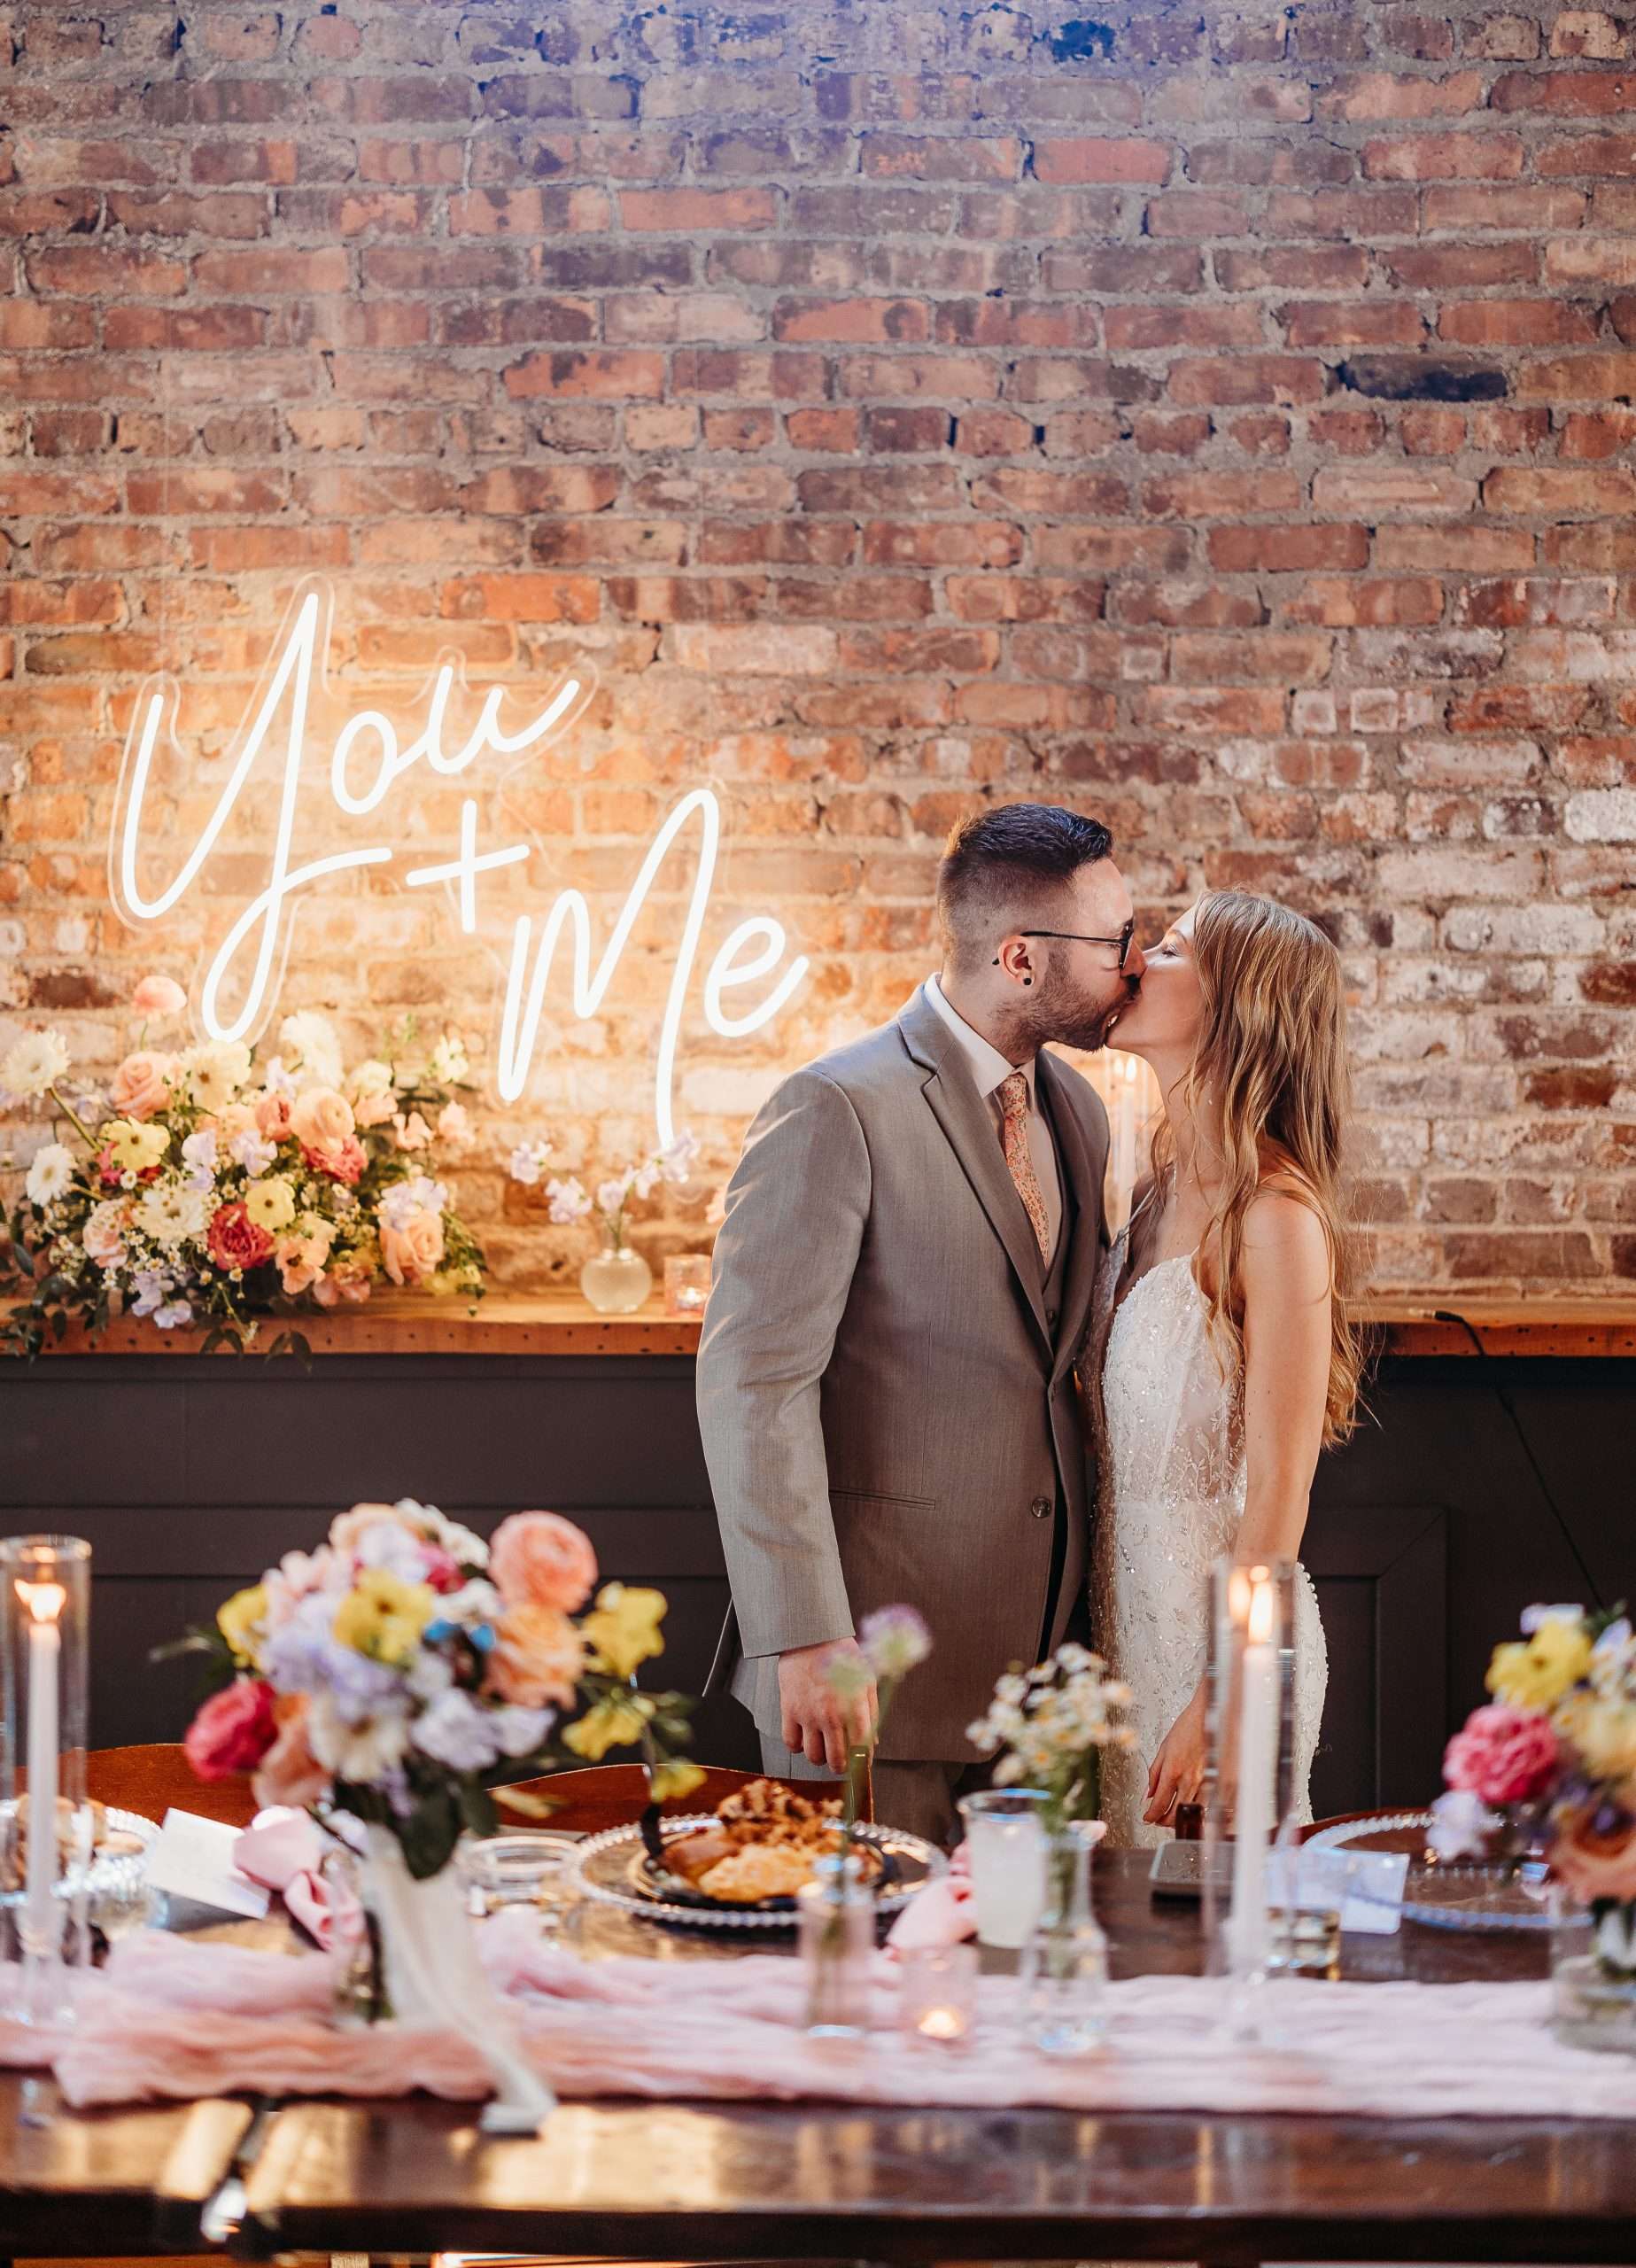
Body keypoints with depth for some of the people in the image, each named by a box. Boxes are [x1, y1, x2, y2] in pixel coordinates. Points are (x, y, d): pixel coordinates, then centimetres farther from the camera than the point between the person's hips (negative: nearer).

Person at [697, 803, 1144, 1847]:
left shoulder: (1076, 1111, 12)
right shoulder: (838, 1112, -13)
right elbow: (753, 1385, -16)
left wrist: (1081, 1628, 15)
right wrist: (805, 1638, -21)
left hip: (1034, 1660, 7)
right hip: (877, 1655, -7)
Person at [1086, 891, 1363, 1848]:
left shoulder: (1275, 1215, -17)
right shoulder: (1164, 1193, 8)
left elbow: (1279, 1491, -18)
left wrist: (1217, 1705, -19)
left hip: (1221, 1617, -8)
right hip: (1127, 1608, 8)